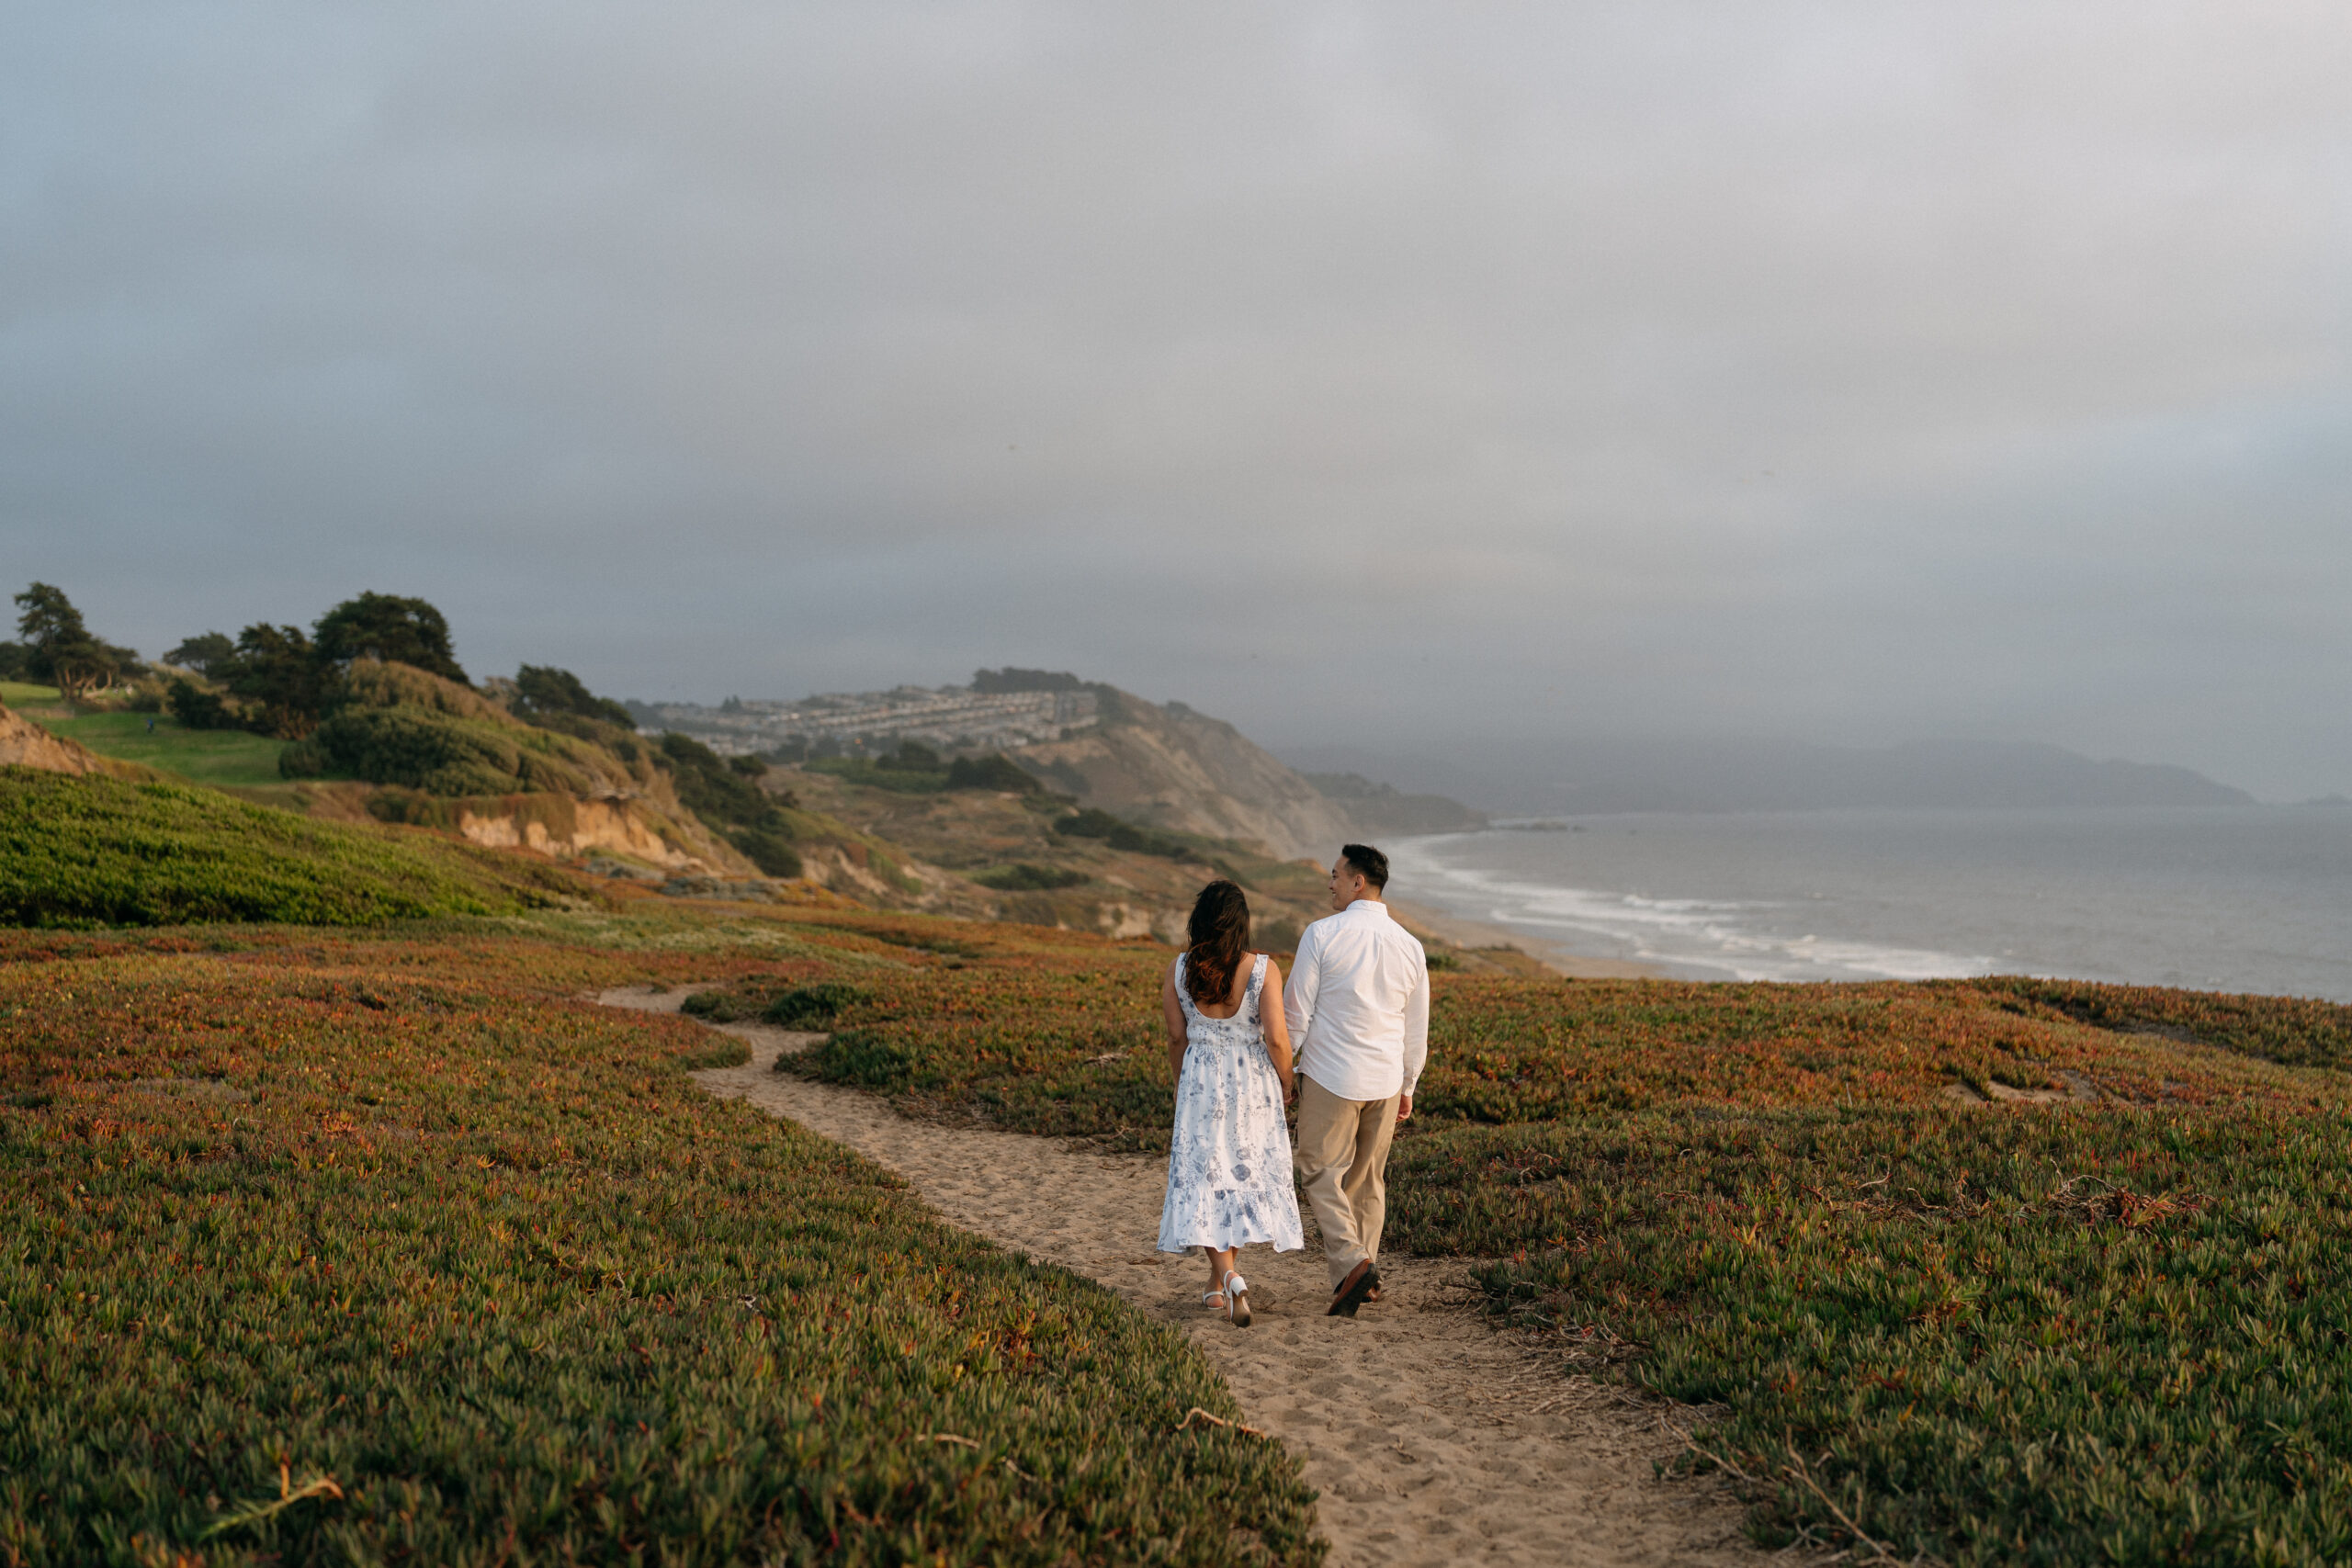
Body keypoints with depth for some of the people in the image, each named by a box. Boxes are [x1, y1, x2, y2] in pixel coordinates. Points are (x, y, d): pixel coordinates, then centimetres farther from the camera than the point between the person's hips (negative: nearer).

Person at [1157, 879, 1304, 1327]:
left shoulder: (1180, 970, -6)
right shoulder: (1262, 969, -13)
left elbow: (1176, 1038, 2)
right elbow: (1276, 1038, -15)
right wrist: (1286, 1083, 3)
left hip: (1200, 1082, 0)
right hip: (1252, 1083, 0)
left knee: (1205, 1177, 5)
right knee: (1246, 1173, 16)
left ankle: (1227, 1276, -14)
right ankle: (1220, 1280, 27)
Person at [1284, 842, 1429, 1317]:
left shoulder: (1322, 935, -11)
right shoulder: (1410, 946, 3)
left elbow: (1296, 1012, -9)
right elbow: (1416, 1030, 10)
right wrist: (1407, 1088, 21)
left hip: (1331, 1077, -5)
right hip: (1385, 1080, 5)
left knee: (1322, 1175, 2)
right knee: (1368, 1179, 15)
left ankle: (1350, 1262, -17)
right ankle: (1365, 1274, 19)